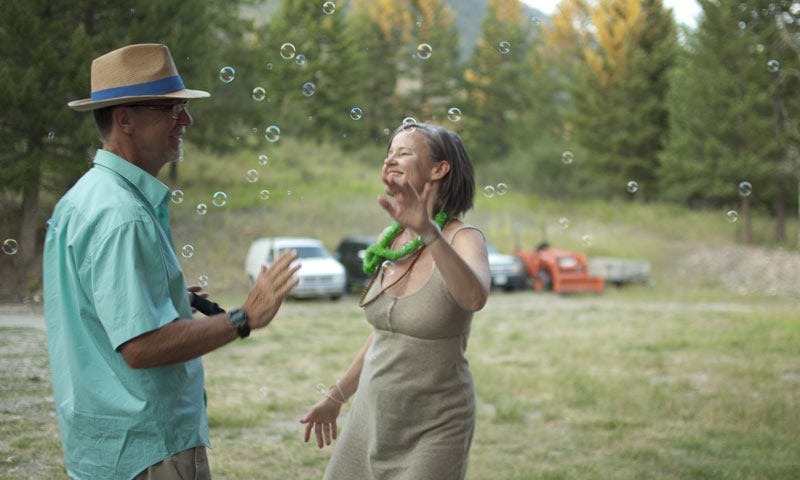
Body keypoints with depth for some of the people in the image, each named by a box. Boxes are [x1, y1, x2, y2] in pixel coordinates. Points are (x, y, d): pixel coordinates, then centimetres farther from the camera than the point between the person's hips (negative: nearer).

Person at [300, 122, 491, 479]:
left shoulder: (463, 239, -15)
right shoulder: (389, 242, 3)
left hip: (432, 431, -6)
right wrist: (336, 397, 23)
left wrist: (428, 232, -51)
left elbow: (474, 298, -38)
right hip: (372, 415, 6)